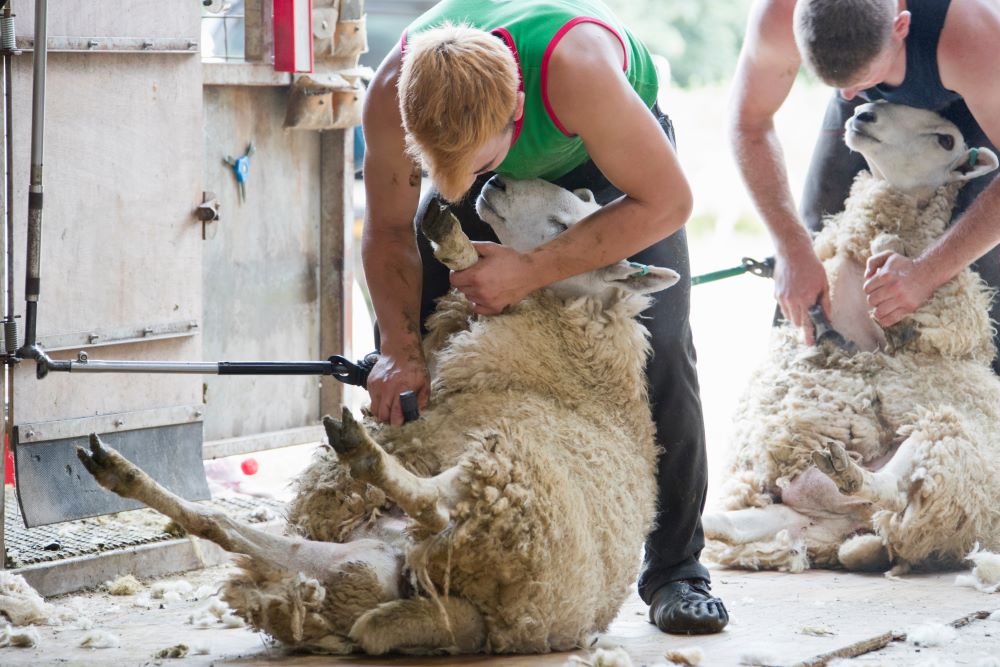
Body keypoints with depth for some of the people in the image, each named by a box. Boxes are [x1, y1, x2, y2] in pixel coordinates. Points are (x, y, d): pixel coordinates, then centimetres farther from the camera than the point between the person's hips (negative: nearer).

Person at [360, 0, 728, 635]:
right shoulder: (393, 94, -35)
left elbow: (666, 200, -34)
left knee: (658, 341, -20)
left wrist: (532, 271, -37)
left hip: (611, 155, -3)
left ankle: (677, 567, -9)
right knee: (408, 326, -10)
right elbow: (389, 229, -16)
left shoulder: (574, 68, -47)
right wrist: (400, 350, -28)